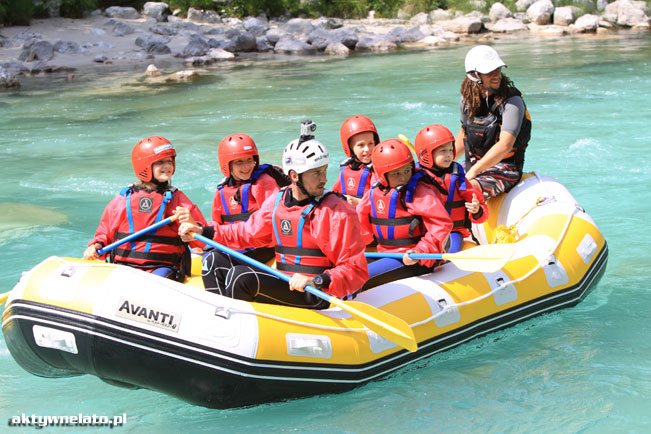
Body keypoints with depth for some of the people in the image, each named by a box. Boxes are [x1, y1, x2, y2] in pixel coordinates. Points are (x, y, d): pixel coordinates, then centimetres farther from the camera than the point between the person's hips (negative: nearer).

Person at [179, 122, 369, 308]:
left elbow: (357, 272, -14)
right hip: (283, 284, 8)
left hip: (314, 296, -8)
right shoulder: (276, 202, 7)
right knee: (217, 261, 8)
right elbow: (247, 233, 23)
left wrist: (316, 281, -29)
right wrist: (203, 231, 14)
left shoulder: (338, 212, -12)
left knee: (241, 277, -24)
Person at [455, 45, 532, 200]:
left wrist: (473, 172, -27)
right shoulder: (467, 99, 2)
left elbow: (505, 145, -25)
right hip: (473, 165, 7)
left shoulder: (512, 102, -16)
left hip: (505, 170, -7)